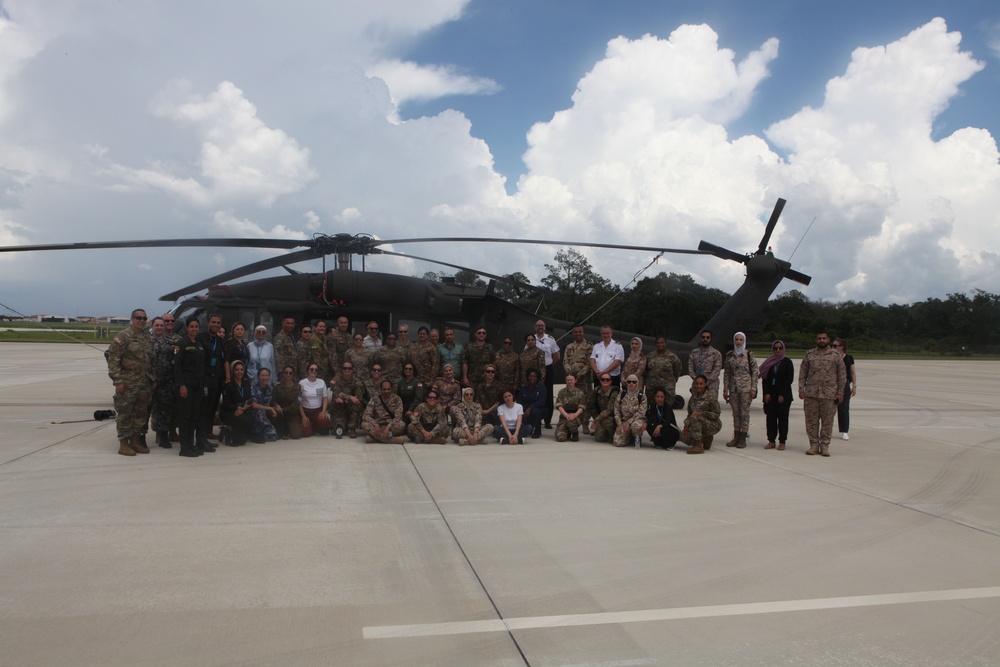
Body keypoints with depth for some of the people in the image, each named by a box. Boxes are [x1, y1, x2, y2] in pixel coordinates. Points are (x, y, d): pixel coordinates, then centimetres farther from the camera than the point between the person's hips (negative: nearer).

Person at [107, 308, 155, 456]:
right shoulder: (123, 336, -8)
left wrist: (153, 379, 15)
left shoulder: (147, 338, 13)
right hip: (127, 384, -7)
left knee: (141, 414, 11)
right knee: (125, 413, -1)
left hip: (144, 384, 7)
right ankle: (123, 443, 7)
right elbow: (113, 359, -13)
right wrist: (117, 380, -17)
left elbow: (153, 360, 19)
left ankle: (136, 440, 21)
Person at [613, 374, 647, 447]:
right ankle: (630, 438, 17)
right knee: (618, 442, -18)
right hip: (623, 421, 2)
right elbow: (617, 410, 3)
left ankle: (637, 437, -5)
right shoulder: (621, 394, 3)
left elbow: (641, 412, -13)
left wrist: (629, 422, -19)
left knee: (636, 425, -41)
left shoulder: (642, 396, -5)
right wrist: (619, 424, -8)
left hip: (637, 420, -2)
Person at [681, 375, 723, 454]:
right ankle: (706, 440, 15)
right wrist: (686, 426, -7)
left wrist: (702, 413, -24)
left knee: (695, 417, -32)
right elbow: (689, 414, 10)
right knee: (684, 436, -14)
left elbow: (716, 414, -12)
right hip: (699, 424, 7)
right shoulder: (693, 398, 6)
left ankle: (699, 446, -26)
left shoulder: (710, 396, -11)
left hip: (714, 425, -6)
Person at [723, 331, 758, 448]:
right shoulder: (729, 355, 8)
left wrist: (753, 388, -8)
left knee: (744, 412, -1)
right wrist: (725, 389, 7)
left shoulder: (749, 355, -2)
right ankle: (736, 437, 14)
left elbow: (755, 372, -3)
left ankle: (743, 439, 5)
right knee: (735, 413, 8)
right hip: (733, 388, 4)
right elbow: (727, 373, 10)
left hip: (746, 387, -4)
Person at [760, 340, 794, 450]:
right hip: (770, 394, 3)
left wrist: (782, 394, -11)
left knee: (782, 418, 0)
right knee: (771, 417, 3)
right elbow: (765, 379, 8)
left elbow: (790, 379, -5)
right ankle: (771, 441, 9)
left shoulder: (787, 362, 0)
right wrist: (766, 393, -3)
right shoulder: (769, 362, 9)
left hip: (783, 394, -3)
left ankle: (782, 442, 5)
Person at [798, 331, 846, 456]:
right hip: (811, 394, 2)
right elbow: (802, 373, 10)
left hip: (829, 394, -2)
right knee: (811, 420, 4)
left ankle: (825, 445, 11)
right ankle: (814, 445, 13)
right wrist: (801, 389, 1)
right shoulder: (809, 354, 10)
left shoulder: (835, 355, 5)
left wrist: (840, 392, -1)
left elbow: (842, 374, 4)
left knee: (827, 421, 2)